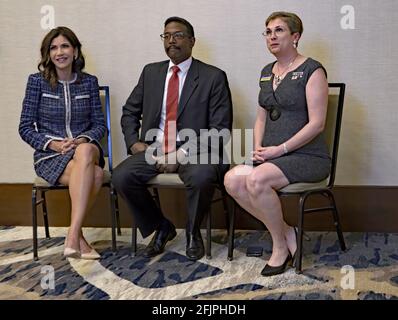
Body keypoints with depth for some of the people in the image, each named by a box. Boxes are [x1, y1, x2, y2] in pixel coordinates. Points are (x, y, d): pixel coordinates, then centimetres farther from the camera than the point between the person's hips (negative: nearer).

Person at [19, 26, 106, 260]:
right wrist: (53, 144, -15)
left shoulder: (89, 82, 9)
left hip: (86, 149, 2)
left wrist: (83, 140, -13)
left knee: (85, 151, -37)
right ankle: (77, 235, -23)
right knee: (94, 174, -34)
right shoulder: (37, 81, 3)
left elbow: (100, 124, 8)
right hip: (50, 155, -2)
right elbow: (25, 127, 1)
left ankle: (73, 235, -32)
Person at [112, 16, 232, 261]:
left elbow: (220, 128, -7)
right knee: (121, 176, -22)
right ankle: (161, 227, 4)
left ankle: (193, 232, -3)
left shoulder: (214, 77, 0)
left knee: (201, 177, -36)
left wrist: (182, 154, -16)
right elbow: (130, 112, 21)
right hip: (153, 149, 4)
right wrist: (134, 142, 1)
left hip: (194, 151, -4)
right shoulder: (151, 72, 14)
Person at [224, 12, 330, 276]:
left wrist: (280, 149, -17)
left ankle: (280, 245, -8)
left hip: (307, 156, -7)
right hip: (272, 156, 7)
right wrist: (258, 148, 1)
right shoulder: (267, 73, 16)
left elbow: (316, 123, -13)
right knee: (232, 180, -21)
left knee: (256, 180, -32)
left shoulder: (312, 70, -6)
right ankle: (287, 232, -5)